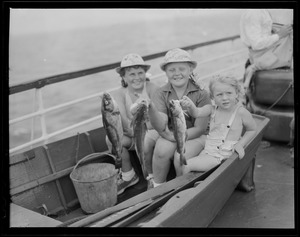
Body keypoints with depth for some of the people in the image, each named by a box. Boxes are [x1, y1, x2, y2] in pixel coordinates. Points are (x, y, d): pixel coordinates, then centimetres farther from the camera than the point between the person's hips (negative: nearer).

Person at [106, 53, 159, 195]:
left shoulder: (152, 88, -11)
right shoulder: (119, 94, -3)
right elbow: (122, 120, -14)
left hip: (152, 130, -3)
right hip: (131, 135, 4)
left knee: (143, 143, -35)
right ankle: (128, 175, 1)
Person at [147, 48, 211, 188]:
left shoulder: (201, 94, -10)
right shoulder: (162, 94, -5)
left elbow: (200, 128, -9)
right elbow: (160, 127, -17)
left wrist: (175, 137, -18)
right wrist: (151, 109, -38)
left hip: (193, 136, -1)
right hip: (169, 135, 2)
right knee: (162, 151, -29)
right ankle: (157, 186, -2)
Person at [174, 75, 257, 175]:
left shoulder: (241, 112, -12)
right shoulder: (212, 109, -3)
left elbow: (252, 130, 2)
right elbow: (197, 113, -22)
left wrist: (240, 144, -10)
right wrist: (190, 106, -44)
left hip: (222, 155, -5)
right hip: (207, 150, 5)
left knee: (187, 165, -18)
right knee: (178, 159, -2)